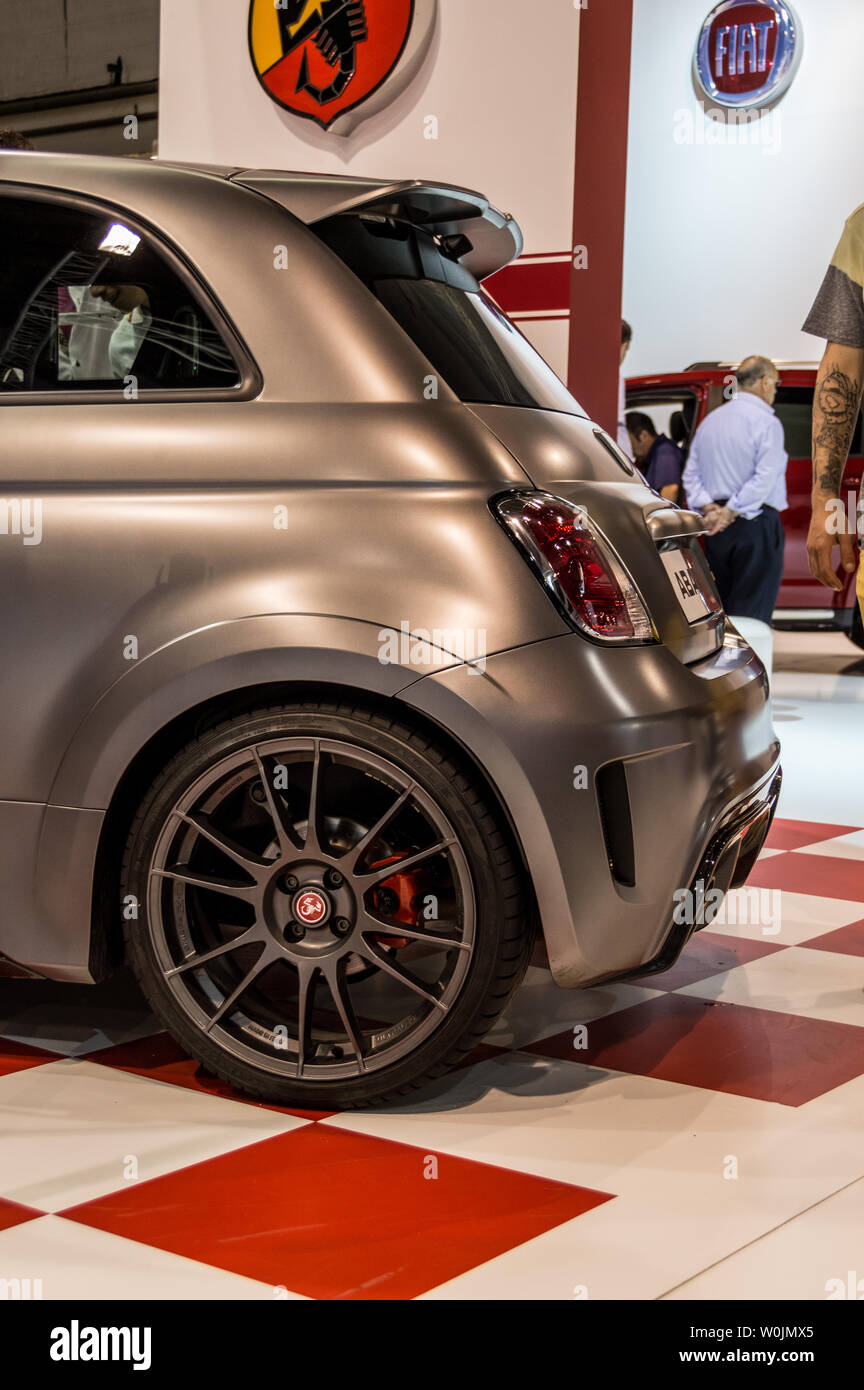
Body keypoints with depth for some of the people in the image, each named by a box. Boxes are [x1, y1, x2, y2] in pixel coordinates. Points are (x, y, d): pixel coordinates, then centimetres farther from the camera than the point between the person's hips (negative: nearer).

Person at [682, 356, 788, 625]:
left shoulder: (710, 421, 14)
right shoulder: (766, 422, -9)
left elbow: (691, 474, 12)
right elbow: (764, 478, -18)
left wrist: (709, 508, 0)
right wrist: (731, 512, -14)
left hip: (717, 530, 7)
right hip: (755, 525, -7)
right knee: (752, 613, -6)